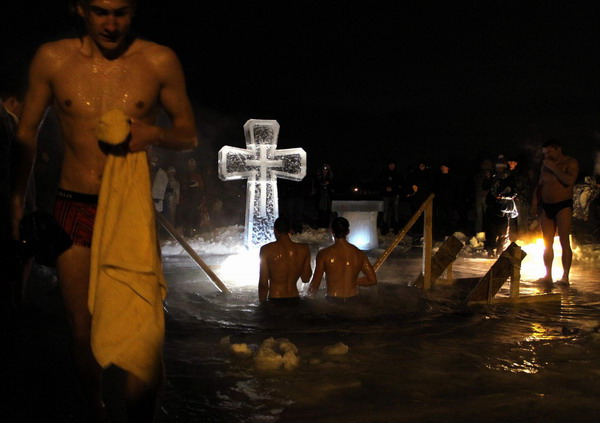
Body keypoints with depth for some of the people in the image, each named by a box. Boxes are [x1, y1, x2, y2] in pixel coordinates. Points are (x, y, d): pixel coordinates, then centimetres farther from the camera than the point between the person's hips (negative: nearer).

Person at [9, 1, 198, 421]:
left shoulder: (159, 61, -3)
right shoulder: (52, 58, 1)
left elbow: (189, 135, 6)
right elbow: (27, 131, 13)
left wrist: (156, 133, -15)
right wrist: (18, 196, 8)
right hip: (74, 209, 2)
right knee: (83, 330, 8)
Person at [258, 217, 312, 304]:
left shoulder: (266, 249, -6)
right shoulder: (304, 249, 1)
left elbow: (263, 282, -5)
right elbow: (305, 279, 9)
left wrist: (262, 303, 5)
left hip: (275, 300, -3)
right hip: (294, 300, 3)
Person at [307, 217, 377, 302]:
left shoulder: (324, 254, -7)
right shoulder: (359, 254, 4)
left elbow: (316, 282, -3)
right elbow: (372, 280, 9)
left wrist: (311, 295, 16)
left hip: (333, 301, -4)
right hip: (353, 301, 4)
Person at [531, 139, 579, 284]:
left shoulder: (570, 163, -4)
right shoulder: (545, 165, 15)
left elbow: (569, 180, -22)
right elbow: (539, 185, 21)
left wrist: (553, 168, -18)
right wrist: (534, 203, 13)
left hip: (563, 206, -6)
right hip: (546, 207, 6)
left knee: (564, 241, -10)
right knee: (547, 243, 5)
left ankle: (565, 277, -11)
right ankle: (548, 275, 10)